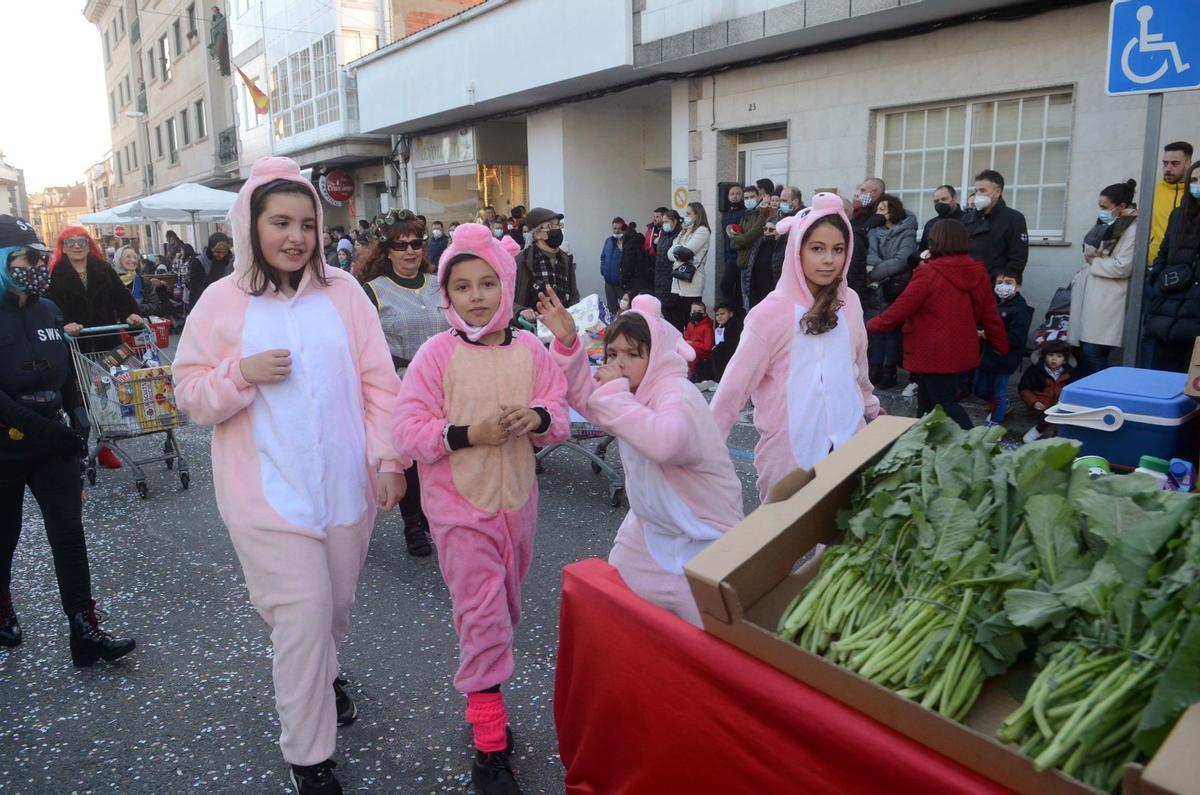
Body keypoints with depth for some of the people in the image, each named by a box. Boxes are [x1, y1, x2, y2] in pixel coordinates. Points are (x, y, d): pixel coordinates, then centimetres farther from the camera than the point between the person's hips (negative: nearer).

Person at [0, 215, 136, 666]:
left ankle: (86, 633, 3)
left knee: (69, 536, -1)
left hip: (53, 447, 4)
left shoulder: (46, 310, 3)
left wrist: (78, 425, 4)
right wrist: (51, 432, -23)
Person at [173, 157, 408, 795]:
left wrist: (388, 457, -2)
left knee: (336, 606, 18)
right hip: (268, 493, -2)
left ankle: (323, 675, 51)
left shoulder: (342, 290, 1)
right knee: (303, 613, -4)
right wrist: (243, 372, -18)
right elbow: (190, 395, 1)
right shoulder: (221, 301, -2)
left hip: (346, 485, 3)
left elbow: (378, 381, 1)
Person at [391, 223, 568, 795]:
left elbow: (559, 413, 2)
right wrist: (469, 434, -26)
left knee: (504, 608, 19)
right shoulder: (436, 353, -13)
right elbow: (407, 430, -15)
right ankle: (490, 747, 11)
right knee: (482, 614, -2)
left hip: (516, 497, 4)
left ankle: (480, 692, 45)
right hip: (459, 503, -4)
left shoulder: (529, 348, -3)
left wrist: (538, 418, -20)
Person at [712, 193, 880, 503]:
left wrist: (871, 407, 29)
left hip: (849, 440, 4)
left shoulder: (850, 303, 1)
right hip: (791, 448, -4)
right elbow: (734, 385, -9)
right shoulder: (772, 312, -12)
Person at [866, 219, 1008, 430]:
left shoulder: (929, 273, -17)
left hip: (937, 353, -7)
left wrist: (871, 326, 2)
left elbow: (900, 308, -13)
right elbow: (990, 314, 8)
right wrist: (1001, 346, 20)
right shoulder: (978, 272, 3)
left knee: (946, 404, 1)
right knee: (927, 398, 20)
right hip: (961, 351, 8)